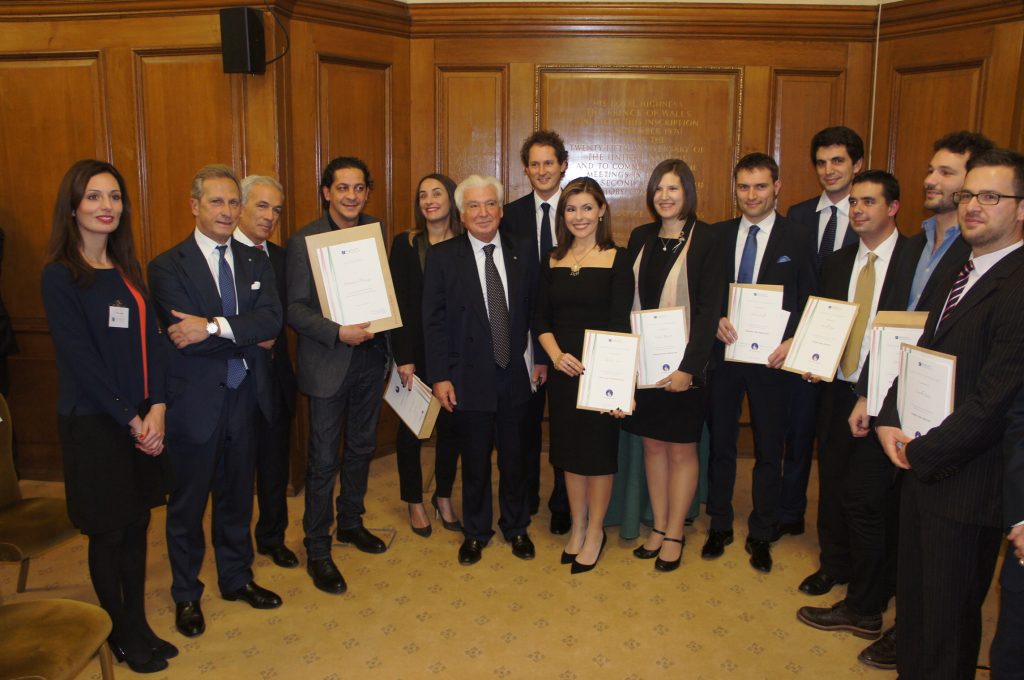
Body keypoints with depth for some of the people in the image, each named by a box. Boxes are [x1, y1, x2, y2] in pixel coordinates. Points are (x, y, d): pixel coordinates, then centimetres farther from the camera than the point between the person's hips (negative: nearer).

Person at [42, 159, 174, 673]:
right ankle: (121, 636, 25)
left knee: (137, 525, 13)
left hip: (142, 421, 6)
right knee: (108, 532, 7)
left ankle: (138, 625, 29)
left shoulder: (126, 270, 9)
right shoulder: (60, 276, -11)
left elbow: (150, 341, 4)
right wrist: (130, 419, -13)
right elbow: (81, 359, -15)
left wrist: (156, 409, -8)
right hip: (93, 423, -6)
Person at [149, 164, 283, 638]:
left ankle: (236, 578, 38)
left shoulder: (255, 261, 4)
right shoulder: (168, 267, -9)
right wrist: (248, 338, -15)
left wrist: (215, 327, -24)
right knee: (188, 502, 11)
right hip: (195, 402, -4)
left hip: (245, 398, 4)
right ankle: (186, 594, 30)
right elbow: (185, 337, -21)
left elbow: (271, 319, -11)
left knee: (237, 495, 18)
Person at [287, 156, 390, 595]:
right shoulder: (304, 241, -10)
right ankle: (317, 551, 17)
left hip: (370, 358, 5)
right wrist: (339, 332, -24)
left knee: (361, 448, 19)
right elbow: (295, 309, -12)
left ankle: (351, 522, 39)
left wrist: (382, 335, -3)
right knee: (323, 461, 3)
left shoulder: (377, 232, 4)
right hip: (328, 364, -5)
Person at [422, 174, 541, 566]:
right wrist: (439, 376, -10)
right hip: (470, 379, -2)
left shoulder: (523, 254, 2)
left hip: (516, 375, 2)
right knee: (475, 461, 12)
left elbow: (535, 312, 8)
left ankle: (516, 527, 36)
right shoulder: (442, 256, -5)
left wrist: (541, 359, 3)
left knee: (514, 458, 15)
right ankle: (475, 531, 33)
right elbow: (434, 321, -6)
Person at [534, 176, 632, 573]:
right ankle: (577, 526, 30)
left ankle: (595, 532, 24)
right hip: (562, 368, 4)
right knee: (569, 449, 13)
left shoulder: (617, 260, -6)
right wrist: (556, 355, -13)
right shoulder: (552, 261, 6)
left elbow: (620, 323, -12)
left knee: (598, 450, 6)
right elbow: (541, 319, 5)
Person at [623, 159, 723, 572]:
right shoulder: (640, 238, 6)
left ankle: (675, 534, 21)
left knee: (681, 448, 7)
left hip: (683, 364, -4)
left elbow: (709, 309, -12)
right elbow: (627, 299, 9)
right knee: (652, 444, 12)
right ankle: (658, 526, 27)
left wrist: (689, 366, -18)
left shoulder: (704, 240, -8)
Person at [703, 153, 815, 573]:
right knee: (720, 444, 13)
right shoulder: (718, 235, 5)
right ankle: (719, 526, 30)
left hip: (772, 358, -2)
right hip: (723, 353, 2)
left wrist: (794, 342, -16)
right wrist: (715, 321, -12)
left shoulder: (797, 238, -2)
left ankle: (761, 535, 26)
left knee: (769, 451, 9)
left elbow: (809, 300, -2)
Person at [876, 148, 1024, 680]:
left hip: (963, 480, -8)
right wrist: (890, 419, -1)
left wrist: (920, 452, -14)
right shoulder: (962, 271, 10)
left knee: (946, 616, 9)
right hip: (922, 463, 8)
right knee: (913, 593, 22)